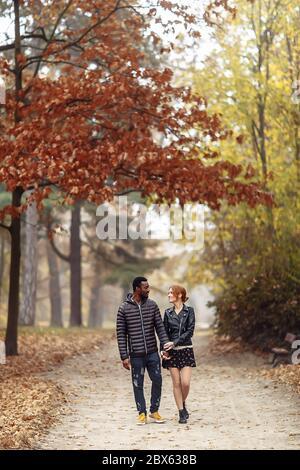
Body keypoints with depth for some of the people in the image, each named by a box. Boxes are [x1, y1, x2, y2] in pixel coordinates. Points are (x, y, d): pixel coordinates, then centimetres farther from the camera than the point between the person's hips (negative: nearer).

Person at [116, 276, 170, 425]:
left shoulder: (152, 305, 4)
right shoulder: (124, 308, -5)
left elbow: (160, 327, 4)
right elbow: (121, 334, -3)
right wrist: (124, 356, -7)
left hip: (152, 352, 3)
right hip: (136, 354, -2)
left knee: (157, 380, 1)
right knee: (138, 384, 5)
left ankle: (154, 411, 17)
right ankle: (142, 413, 17)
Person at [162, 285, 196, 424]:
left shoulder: (189, 311, -1)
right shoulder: (168, 313, 7)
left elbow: (190, 331, -9)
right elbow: (165, 333, 8)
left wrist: (174, 342, -16)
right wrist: (164, 350, -4)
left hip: (186, 350, -2)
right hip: (172, 352, 2)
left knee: (185, 383, -9)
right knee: (176, 383, 1)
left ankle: (183, 403, 19)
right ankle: (182, 413, 8)